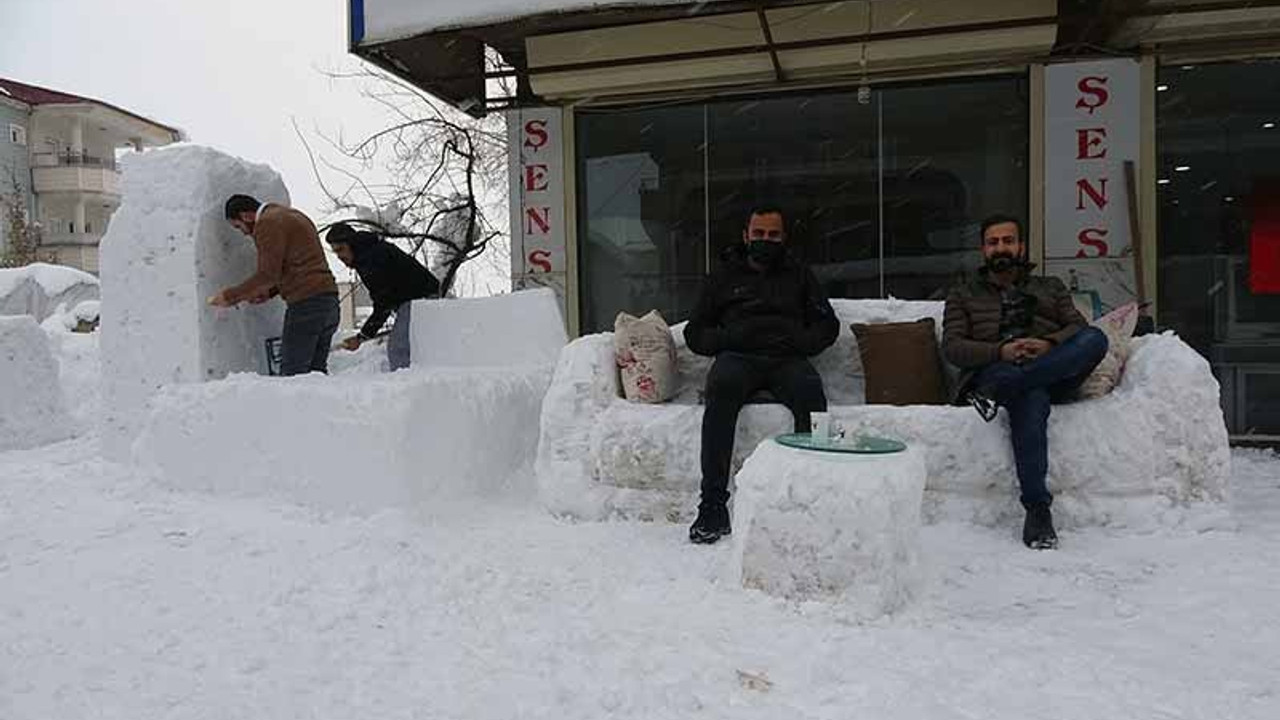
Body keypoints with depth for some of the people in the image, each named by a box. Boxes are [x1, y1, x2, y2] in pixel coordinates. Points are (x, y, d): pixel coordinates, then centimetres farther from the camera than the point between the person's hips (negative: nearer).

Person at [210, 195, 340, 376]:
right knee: (317, 370, 10)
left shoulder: (268, 223, -6)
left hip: (306, 303, -9)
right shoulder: (292, 216, 24)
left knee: (291, 373, -7)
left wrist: (230, 296, -3)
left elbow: (268, 274, -12)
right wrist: (270, 291, 18)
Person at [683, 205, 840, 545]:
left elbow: (827, 325, 20)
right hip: (738, 357, -1)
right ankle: (713, 505, -39)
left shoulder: (798, 275, 27)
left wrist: (801, 341, -2)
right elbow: (694, 332, 19)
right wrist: (725, 338, -2)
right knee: (721, 388, -36)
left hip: (787, 359, 1)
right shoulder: (725, 275, 24)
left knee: (810, 392, -35)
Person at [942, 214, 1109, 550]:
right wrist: (1001, 351, -12)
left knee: (1095, 338, -30)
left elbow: (1079, 327, 13)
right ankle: (1037, 509, -41)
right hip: (993, 370, -2)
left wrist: (1049, 345, -12)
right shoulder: (963, 294, 25)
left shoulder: (1051, 287, 31)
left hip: (1055, 374, 3)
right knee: (1032, 397, -39)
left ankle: (998, 389, -38)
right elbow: (952, 347, 8)